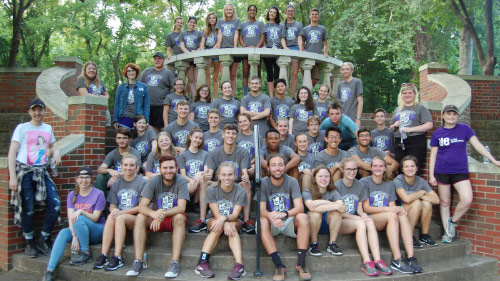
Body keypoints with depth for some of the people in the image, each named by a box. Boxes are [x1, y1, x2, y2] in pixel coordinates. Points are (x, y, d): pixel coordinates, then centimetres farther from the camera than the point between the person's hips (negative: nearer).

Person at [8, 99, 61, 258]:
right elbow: (12, 153, -3)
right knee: (28, 209, -2)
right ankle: (30, 243, 17)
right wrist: (12, 177, -11)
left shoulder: (48, 128, 15)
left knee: (55, 205, -7)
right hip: (24, 172, -4)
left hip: (42, 172, 4)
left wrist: (55, 152, 4)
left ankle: (43, 239, 10)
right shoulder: (22, 128, 1)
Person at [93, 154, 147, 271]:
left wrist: (123, 212, -14)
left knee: (120, 218, -32)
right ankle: (103, 256, -31)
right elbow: (112, 206, 11)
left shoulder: (142, 183, -1)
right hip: (120, 215, 4)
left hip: (136, 218, -4)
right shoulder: (116, 184, 14)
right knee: (111, 217, -29)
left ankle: (117, 258, -34)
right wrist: (113, 210, -14)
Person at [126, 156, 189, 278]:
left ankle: (175, 262, -35)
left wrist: (163, 214, -39)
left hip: (174, 218, -2)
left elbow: (181, 208, -23)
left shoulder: (181, 181, -15)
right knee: (140, 217, -25)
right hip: (156, 219, 2)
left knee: (179, 217, -34)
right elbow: (142, 206, -19)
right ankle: (138, 262, -25)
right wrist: (153, 214, -41)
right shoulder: (153, 182, -11)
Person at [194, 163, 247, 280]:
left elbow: (235, 215, -19)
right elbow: (216, 213, -17)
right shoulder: (211, 190, -10)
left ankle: (239, 265, -46)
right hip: (213, 220, 0)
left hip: (234, 221, 0)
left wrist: (224, 218, -42)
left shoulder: (240, 191, -10)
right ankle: (202, 262, -41)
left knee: (233, 225, -34)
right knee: (218, 227, -34)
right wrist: (225, 224, -37)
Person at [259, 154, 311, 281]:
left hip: (289, 222, 0)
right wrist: (272, 216, -40)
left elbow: (300, 207, -17)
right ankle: (279, 265, -30)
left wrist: (283, 214, -37)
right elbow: (261, 210, -15)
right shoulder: (263, 183, -8)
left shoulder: (292, 182, -7)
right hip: (272, 226, 0)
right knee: (262, 222, -31)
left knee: (303, 217, -29)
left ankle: (301, 263, -24)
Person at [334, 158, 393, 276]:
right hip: (339, 222, -4)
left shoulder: (360, 186, 9)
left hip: (354, 219, 4)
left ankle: (377, 261, -35)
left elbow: (359, 208, 10)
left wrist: (363, 214, -14)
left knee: (370, 223, -28)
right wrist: (358, 218, -18)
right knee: (361, 224, -33)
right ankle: (366, 262, -37)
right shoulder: (337, 186, -7)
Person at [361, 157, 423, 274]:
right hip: (369, 219, -4)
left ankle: (411, 258, -33)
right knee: (392, 215, -32)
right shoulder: (364, 182, -1)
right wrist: (387, 208, -19)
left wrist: (399, 209, -17)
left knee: (403, 215, -26)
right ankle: (397, 260, -36)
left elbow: (392, 207, 7)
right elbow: (366, 208, -8)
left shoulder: (390, 184, 16)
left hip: (386, 220, 5)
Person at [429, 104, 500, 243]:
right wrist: (431, 175, 1)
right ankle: (447, 232, 18)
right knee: (444, 202, 5)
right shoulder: (437, 133, 5)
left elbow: (477, 145, 3)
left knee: (467, 200, -16)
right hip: (442, 172, 1)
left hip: (460, 171, 0)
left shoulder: (464, 129, 4)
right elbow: (433, 155, 7)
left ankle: (452, 221, 10)